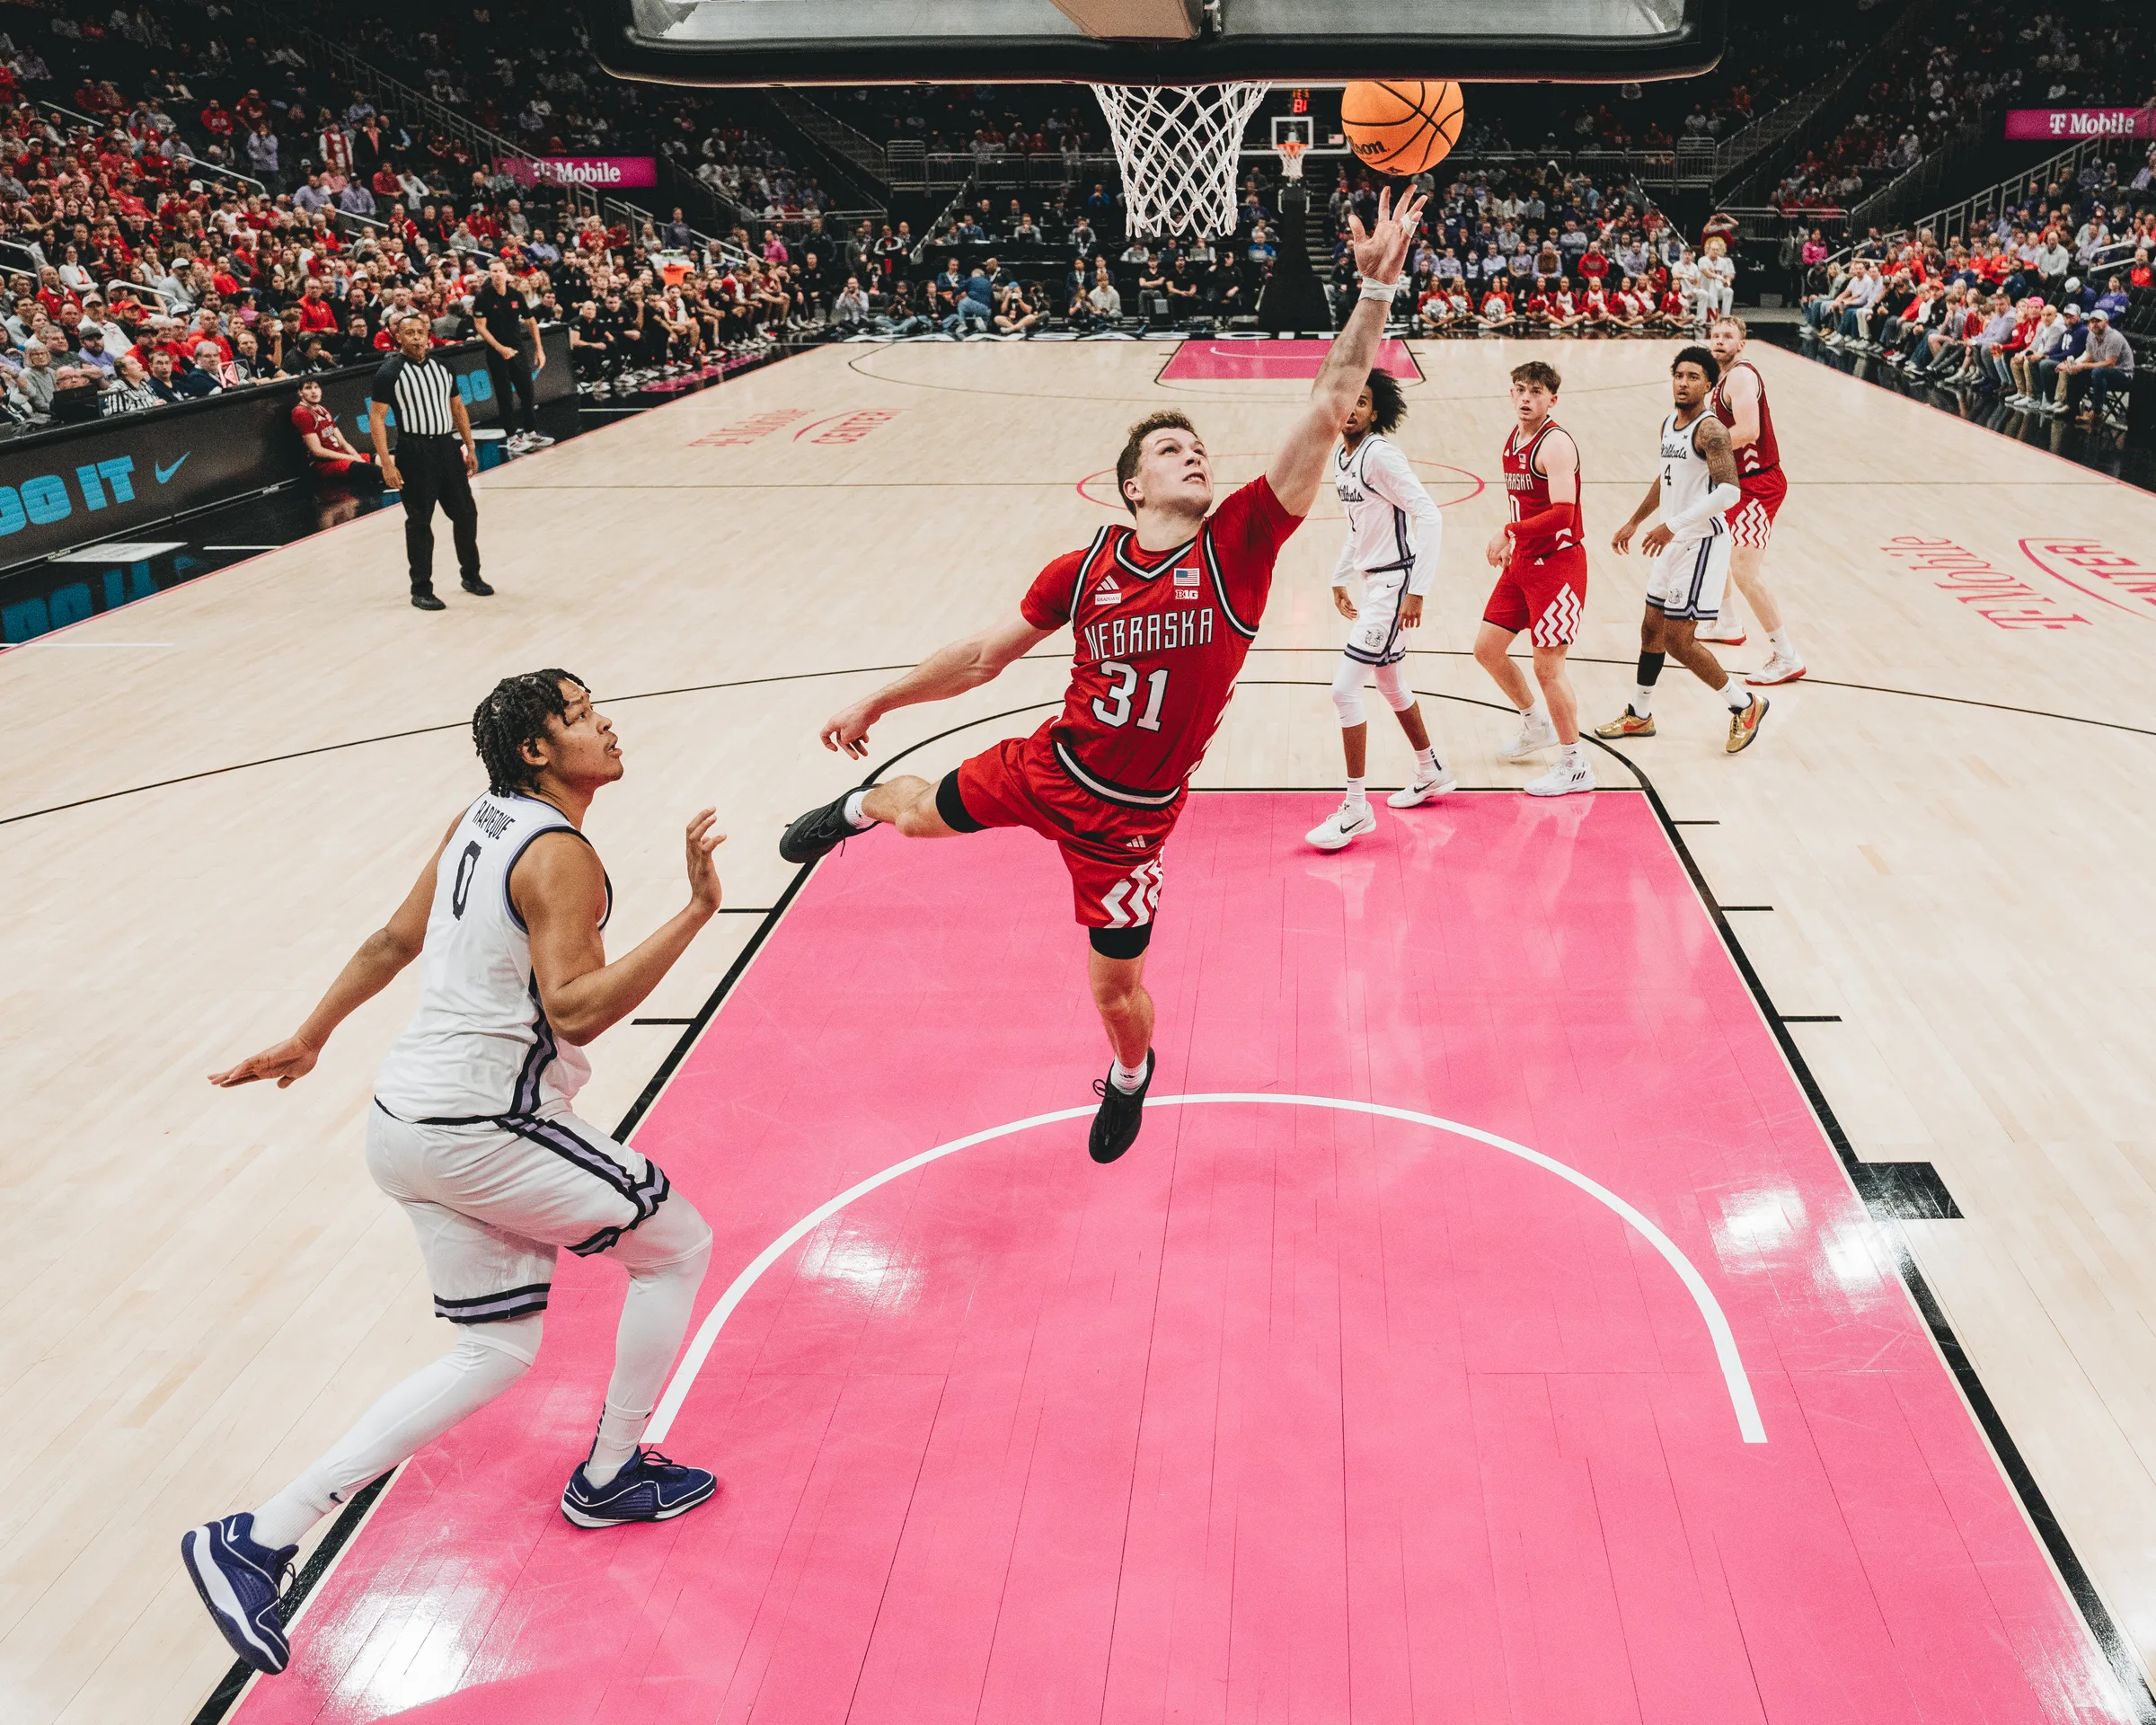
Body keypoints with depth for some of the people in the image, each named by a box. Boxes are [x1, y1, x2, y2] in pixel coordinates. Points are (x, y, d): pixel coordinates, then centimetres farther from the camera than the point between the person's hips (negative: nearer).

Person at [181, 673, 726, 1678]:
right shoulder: (562, 857, -16)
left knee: (496, 1351, 16)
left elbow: (395, 939, 19)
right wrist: (695, 913, -29)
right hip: (485, 1130, -9)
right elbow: (574, 1010, -26)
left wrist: (310, 1038, 29)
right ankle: (609, 1478, 22)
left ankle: (260, 1539, 10)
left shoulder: (479, 822, 11)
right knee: (678, 1246, 10)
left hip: (407, 1124, 9)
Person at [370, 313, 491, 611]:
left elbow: (457, 407, 18)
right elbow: (376, 418, -9)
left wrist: (470, 448, 13)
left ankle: (471, 575, 28)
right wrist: (387, 464, -15)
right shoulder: (390, 372, -8)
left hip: (448, 447, 6)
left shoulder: (441, 366, 10)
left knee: (466, 513, 10)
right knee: (419, 521, 0)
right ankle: (421, 589, 9)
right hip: (415, 452, -6)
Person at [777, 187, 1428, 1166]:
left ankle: (1129, 1076, 47)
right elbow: (990, 653, 4)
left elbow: (1329, 409, -25)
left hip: (1128, 816, -2)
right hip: (1049, 767, 2)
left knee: (1116, 986, 8)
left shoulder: (1239, 544, -16)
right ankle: (857, 807, 65)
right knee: (918, 811, 24)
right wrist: (877, 702, 10)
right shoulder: (1082, 571, -10)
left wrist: (1376, 287, -32)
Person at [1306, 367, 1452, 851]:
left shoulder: (1380, 455, -18)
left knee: (1344, 689, -12)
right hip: (1373, 581, 10)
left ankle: (1356, 809, -5)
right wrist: (1340, 580, 25)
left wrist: (1417, 590, -25)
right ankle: (1431, 774, 42)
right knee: (1392, 688, 22)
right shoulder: (1341, 460, 9)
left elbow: (1430, 517, -22)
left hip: (1395, 581, -10)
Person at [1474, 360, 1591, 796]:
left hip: (1556, 563, -9)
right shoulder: (1513, 439, 10)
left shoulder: (1555, 444, -17)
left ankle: (1576, 768, 6)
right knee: (1486, 648, 13)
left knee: (1547, 666, -6)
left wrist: (1509, 531, -32)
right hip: (1522, 563, 9)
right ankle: (1536, 724, 34)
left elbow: (1562, 514, -28)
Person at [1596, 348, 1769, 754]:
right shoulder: (1669, 422, 10)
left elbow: (1729, 491, -30)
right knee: (1651, 628, 17)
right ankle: (1639, 715, 32)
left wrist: (1673, 525, -33)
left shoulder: (1710, 430, -19)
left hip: (1703, 542, -9)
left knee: (1678, 640, -7)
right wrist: (1634, 522, 27)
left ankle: (1745, 705, 9)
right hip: (1676, 542, 9)